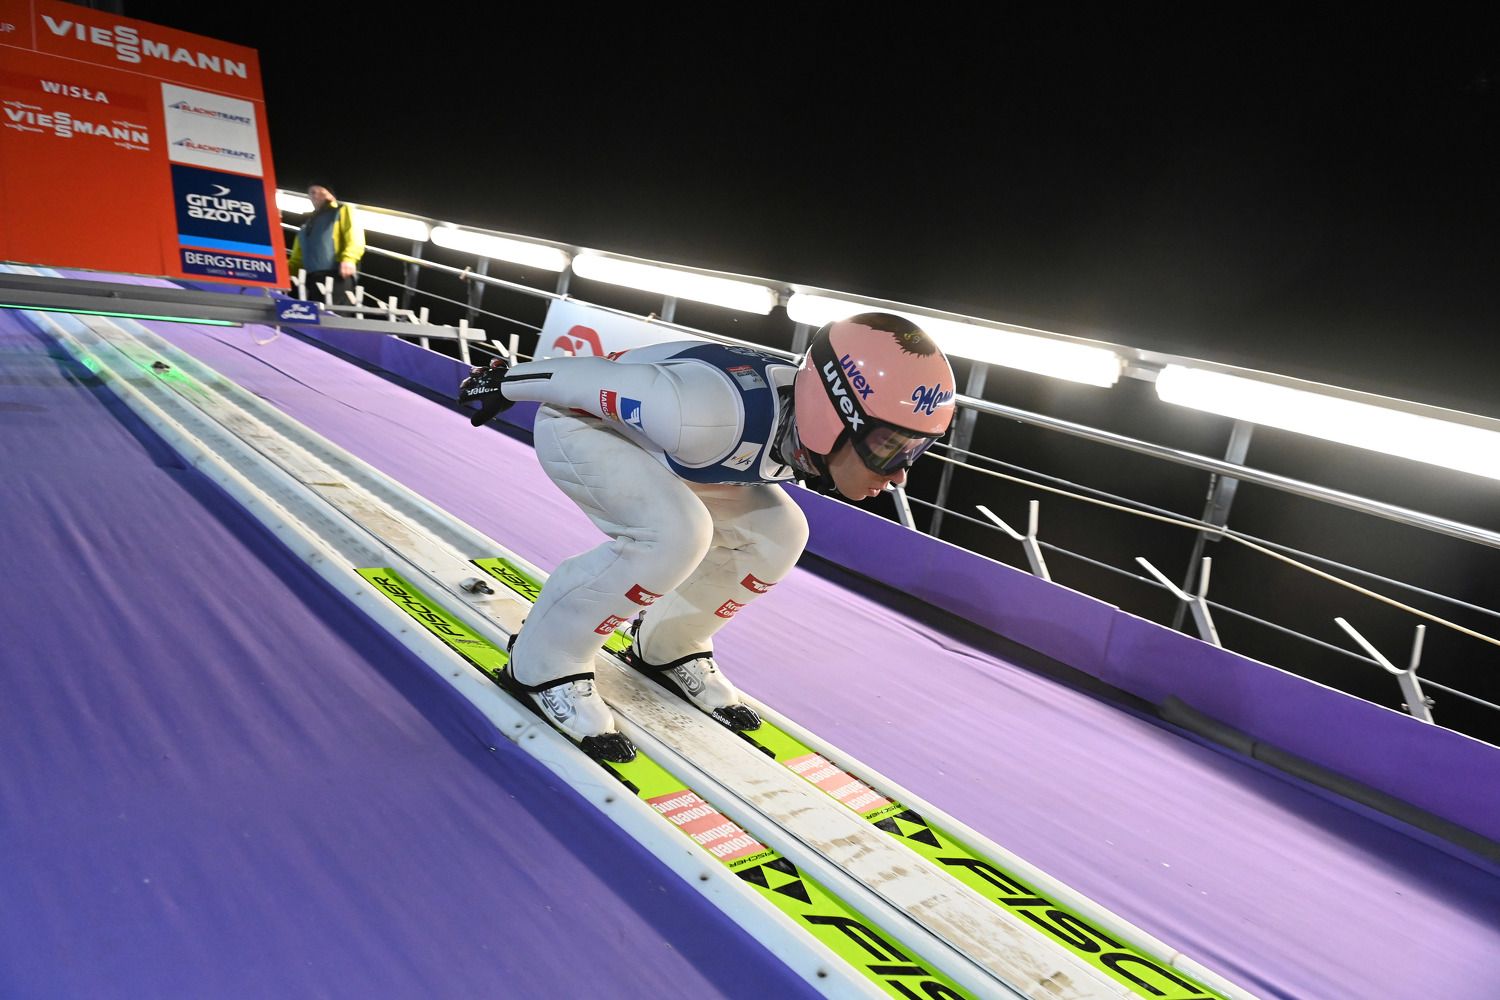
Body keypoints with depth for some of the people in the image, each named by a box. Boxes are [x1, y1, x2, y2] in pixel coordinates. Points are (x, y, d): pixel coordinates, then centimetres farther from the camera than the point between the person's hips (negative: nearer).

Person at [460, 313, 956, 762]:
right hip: (581, 423, -7)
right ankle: (545, 662, -10)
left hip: (652, 437, 7)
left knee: (776, 535, -5)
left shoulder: (809, 416, -18)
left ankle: (668, 647, 15)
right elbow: (589, 376, -28)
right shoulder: (711, 414, -42)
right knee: (675, 533, -31)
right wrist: (502, 384, -10)